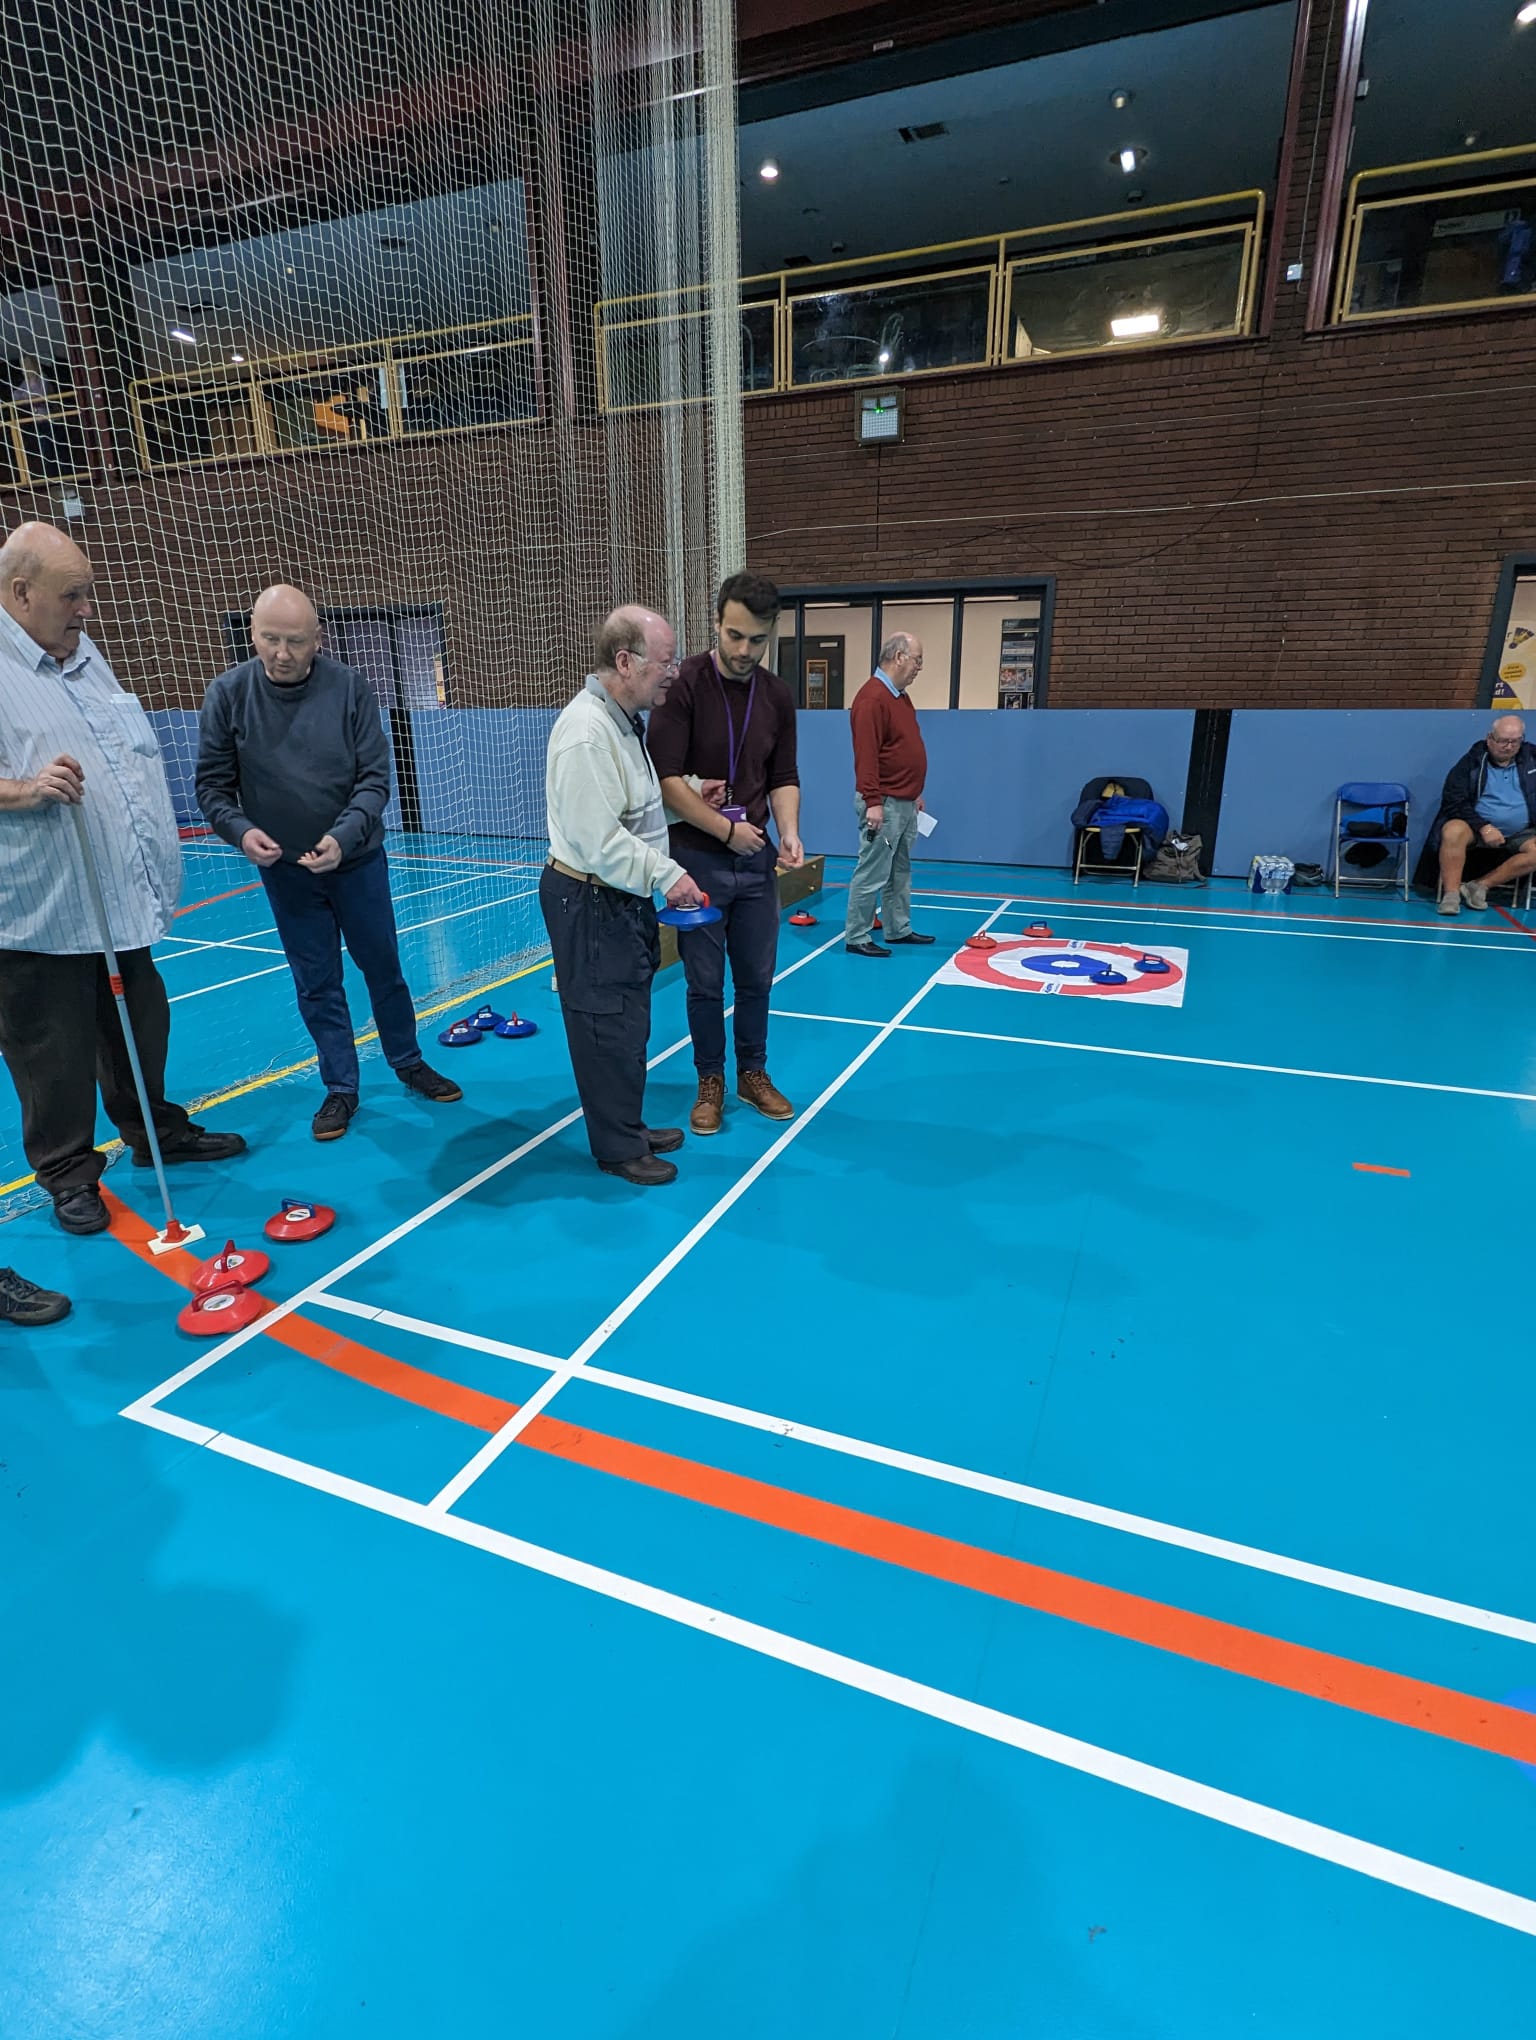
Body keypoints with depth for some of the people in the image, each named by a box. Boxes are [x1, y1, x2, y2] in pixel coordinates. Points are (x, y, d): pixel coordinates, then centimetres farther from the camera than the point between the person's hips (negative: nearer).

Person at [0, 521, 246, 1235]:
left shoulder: (85, 654, 14)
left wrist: (157, 866, 21)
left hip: (123, 899, 7)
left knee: (139, 1029, 18)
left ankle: (153, 1130, 35)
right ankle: (68, 1173, 20)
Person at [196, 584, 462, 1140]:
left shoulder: (350, 688, -12)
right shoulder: (228, 694, -8)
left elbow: (375, 778, -12)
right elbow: (213, 784, -3)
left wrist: (344, 837, -26)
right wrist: (240, 830, -22)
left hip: (358, 861, -1)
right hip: (285, 870, 1)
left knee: (383, 967, 12)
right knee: (316, 984, 9)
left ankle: (408, 1063, 33)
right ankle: (340, 1088, 24)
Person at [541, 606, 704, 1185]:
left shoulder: (625, 719, 12)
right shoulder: (586, 733, -22)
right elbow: (599, 840, -25)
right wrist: (666, 876, -18)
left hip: (623, 898, 10)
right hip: (591, 904, -10)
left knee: (629, 1019, 18)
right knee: (609, 1025, 0)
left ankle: (629, 1126, 33)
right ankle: (619, 1149, 15)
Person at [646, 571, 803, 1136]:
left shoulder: (778, 697, 4)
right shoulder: (684, 684, -11)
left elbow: (783, 777, 10)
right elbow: (665, 778, -16)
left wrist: (789, 831, -8)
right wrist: (727, 829, -16)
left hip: (757, 859, 4)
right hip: (698, 858, -4)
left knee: (756, 978, 12)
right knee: (705, 982, 6)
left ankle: (753, 1074, 29)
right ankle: (710, 1080, 23)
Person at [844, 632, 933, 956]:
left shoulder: (900, 696, 16)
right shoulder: (872, 697, -16)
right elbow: (866, 754, -22)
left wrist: (915, 794, 23)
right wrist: (873, 802, -25)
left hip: (905, 802, 10)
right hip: (884, 803, -10)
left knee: (900, 871, 16)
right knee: (872, 874, -5)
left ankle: (899, 929, 26)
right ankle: (856, 938, 3)